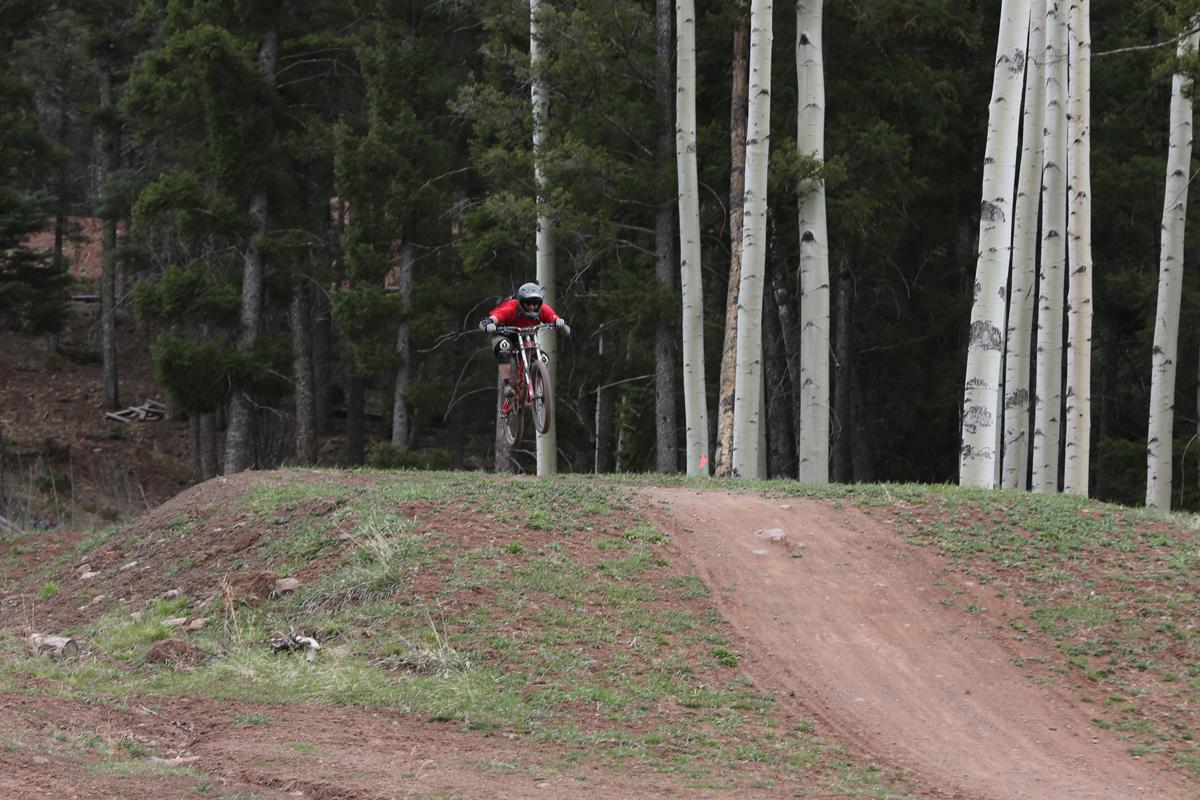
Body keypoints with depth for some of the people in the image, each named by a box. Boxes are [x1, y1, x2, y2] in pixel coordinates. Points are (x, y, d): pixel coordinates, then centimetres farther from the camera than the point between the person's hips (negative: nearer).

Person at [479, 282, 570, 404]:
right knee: (504, 346, -37)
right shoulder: (511, 308, -33)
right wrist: (488, 325, -67)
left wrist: (560, 323, -51)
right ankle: (507, 386, -37)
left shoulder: (543, 310, -24)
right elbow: (483, 323, -43)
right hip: (506, 337, -4)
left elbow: (566, 332, -28)